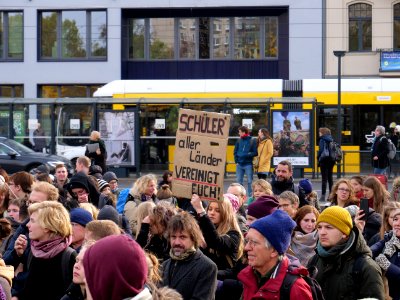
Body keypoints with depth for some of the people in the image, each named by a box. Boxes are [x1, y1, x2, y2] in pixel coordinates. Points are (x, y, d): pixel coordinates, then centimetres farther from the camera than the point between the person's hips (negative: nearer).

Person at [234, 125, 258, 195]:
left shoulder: (252, 141, -4)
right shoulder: (239, 141, 7)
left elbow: (255, 153, -6)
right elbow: (235, 152, 11)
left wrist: (247, 154, -18)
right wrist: (236, 161, 1)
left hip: (248, 164, -4)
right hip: (239, 164, 4)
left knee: (249, 181, 0)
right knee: (239, 181, 7)